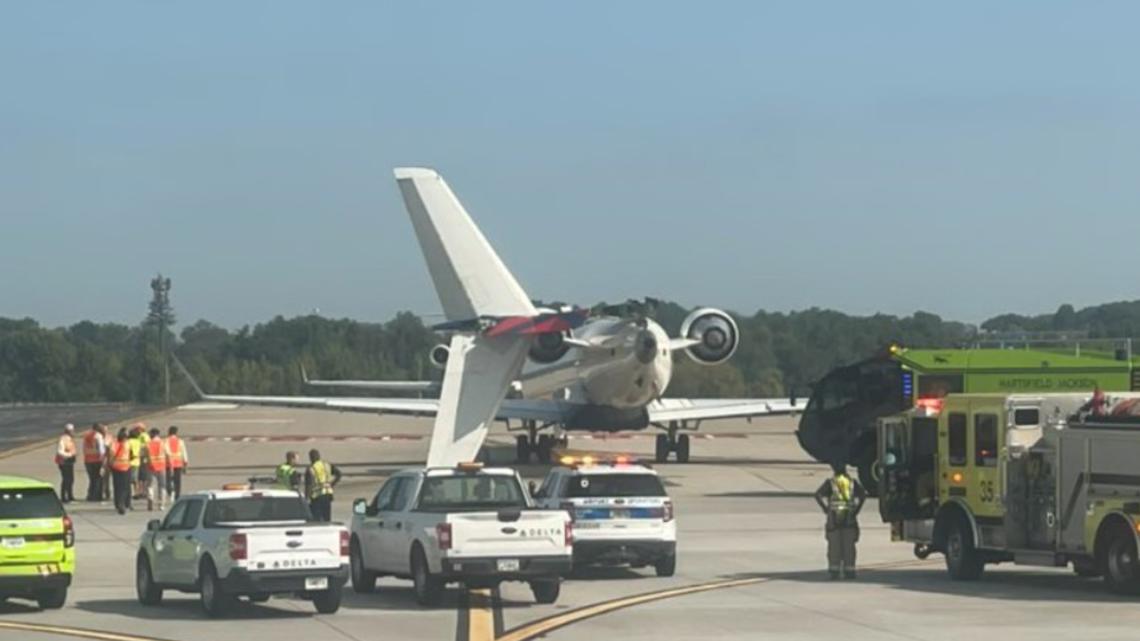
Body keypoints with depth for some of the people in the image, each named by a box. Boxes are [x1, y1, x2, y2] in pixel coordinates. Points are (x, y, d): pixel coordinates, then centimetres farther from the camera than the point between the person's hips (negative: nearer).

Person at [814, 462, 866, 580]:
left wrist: (826, 508, -4)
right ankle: (849, 570, 1)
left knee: (834, 544, 1)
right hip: (849, 518, 2)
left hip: (834, 517, -2)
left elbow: (819, 495, -11)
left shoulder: (830, 483, 1)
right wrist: (856, 509, 3)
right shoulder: (852, 482, 8)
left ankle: (834, 570, -4)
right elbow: (862, 495, -1)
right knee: (849, 545, 4)